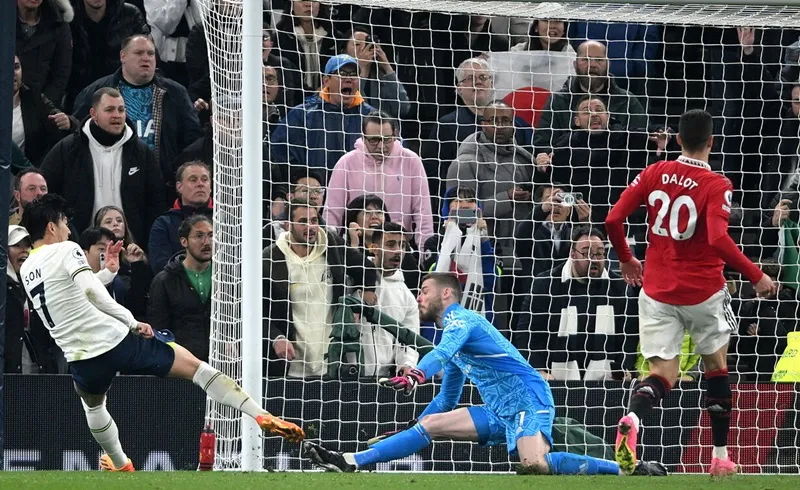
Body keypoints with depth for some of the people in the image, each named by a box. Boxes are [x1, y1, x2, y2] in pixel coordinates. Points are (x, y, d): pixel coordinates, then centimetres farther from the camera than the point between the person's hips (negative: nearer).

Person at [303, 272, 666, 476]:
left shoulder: (461, 318, -6)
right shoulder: (455, 334, 23)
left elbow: (444, 351, -30)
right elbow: (447, 399, 33)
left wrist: (416, 375, -48)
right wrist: (415, 428, 32)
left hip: (528, 402, -9)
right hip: (501, 414, 9)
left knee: (535, 465, -33)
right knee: (429, 425, 6)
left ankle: (632, 469, -27)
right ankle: (349, 462, 4)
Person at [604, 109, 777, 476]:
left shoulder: (653, 174, 0)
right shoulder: (716, 185, -12)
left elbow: (613, 219, -3)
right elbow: (718, 240, -25)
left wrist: (626, 259, 15)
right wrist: (756, 276, -15)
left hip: (657, 291, 2)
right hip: (703, 291, -2)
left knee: (662, 374, 3)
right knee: (716, 367, 18)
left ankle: (632, 419, -31)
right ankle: (720, 457, 22)